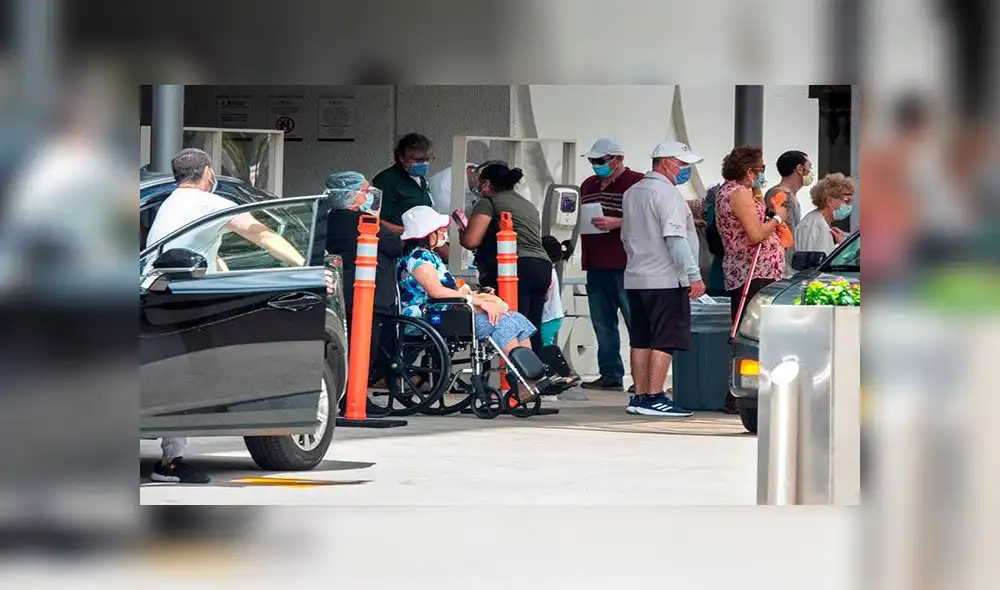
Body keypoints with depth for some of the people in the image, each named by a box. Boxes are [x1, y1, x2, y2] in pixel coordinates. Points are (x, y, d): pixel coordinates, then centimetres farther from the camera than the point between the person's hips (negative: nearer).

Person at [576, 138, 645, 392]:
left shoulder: (636, 183, -4)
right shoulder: (589, 186, 20)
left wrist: (616, 223, -21)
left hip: (625, 265, -8)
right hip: (596, 264, 8)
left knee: (635, 321, -7)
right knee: (602, 322, 8)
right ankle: (610, 374, 13)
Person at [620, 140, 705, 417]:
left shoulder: (631, 193, 16)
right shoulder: (667, 193, -13)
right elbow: (676, 238, -20)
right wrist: (694, 275, -21)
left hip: (636, 278, 9)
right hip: (666, 280, -9)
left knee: (641, 340, 10)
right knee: (664, 341, -7)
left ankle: (639, 396, 11)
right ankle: (654, 397, -10)